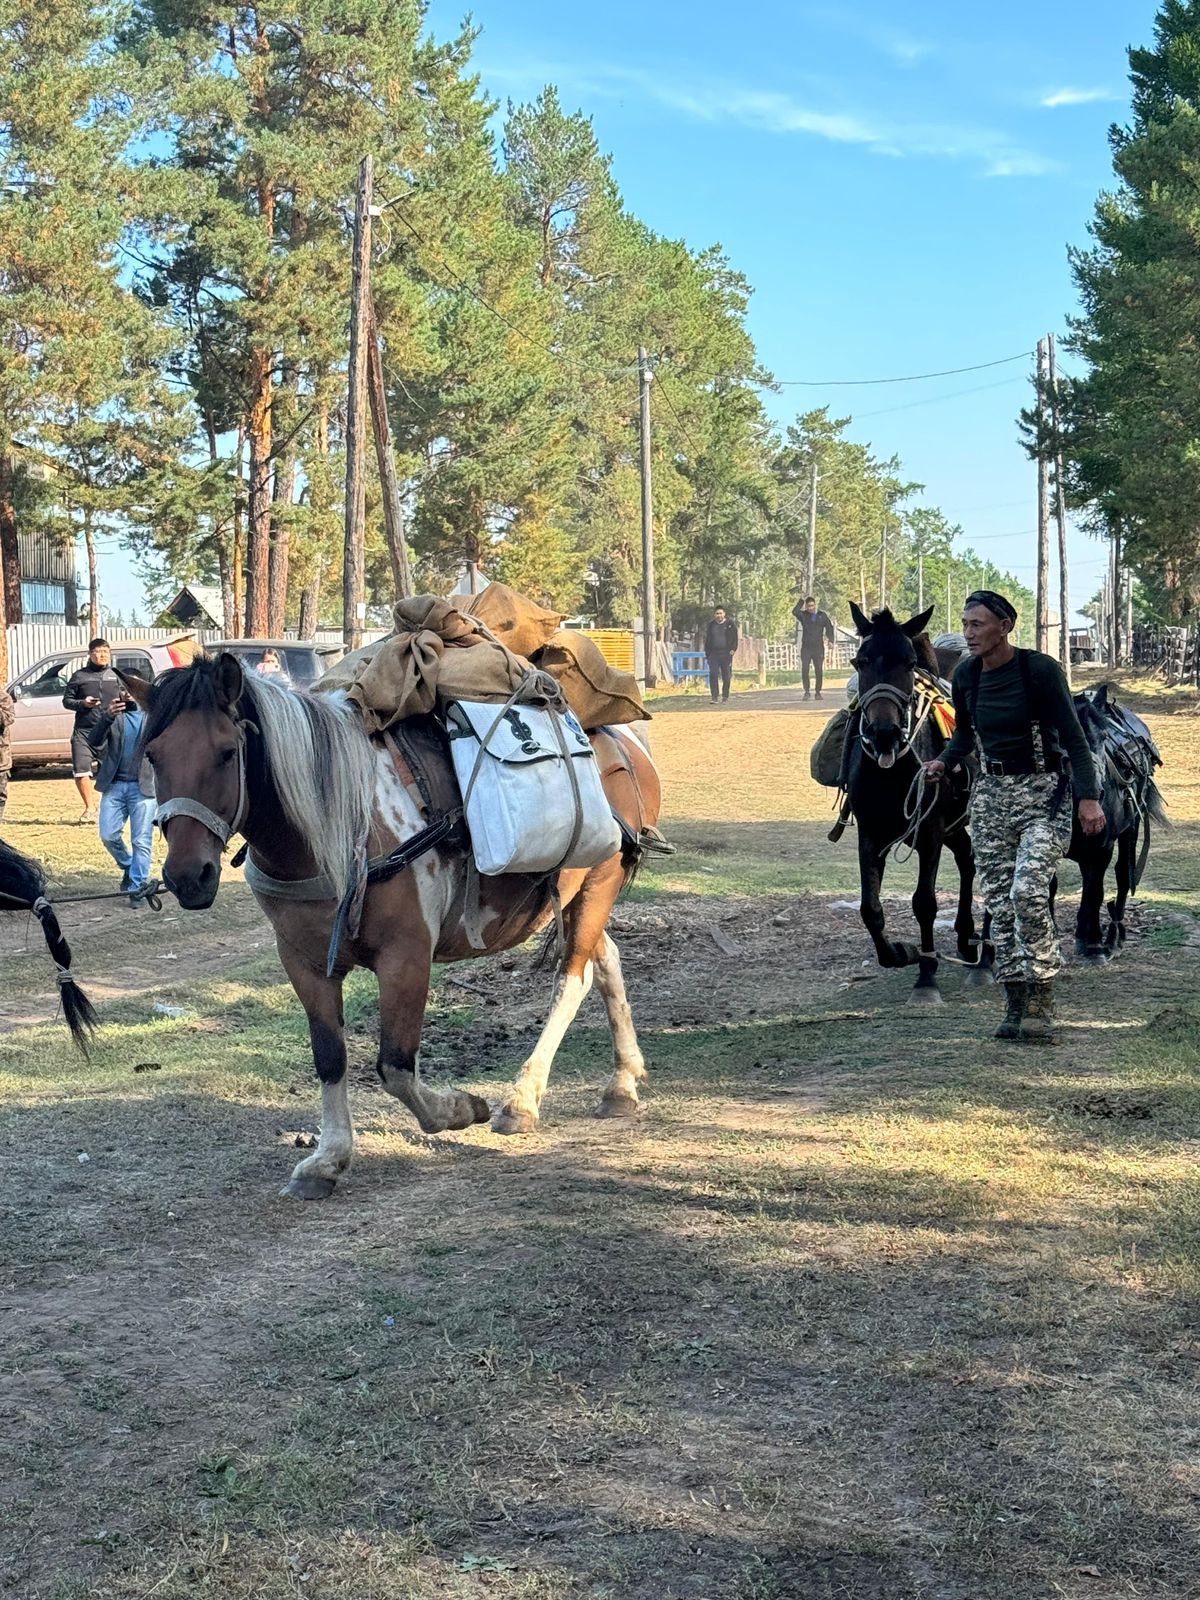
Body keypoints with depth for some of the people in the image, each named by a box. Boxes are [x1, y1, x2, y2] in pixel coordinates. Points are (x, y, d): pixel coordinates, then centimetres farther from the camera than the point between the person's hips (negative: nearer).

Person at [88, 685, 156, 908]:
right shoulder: (111, 712, 5)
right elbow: (94, 743, -8)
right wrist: (107, 718, -26)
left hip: (143, 786, -2)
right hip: (114, 785, 2)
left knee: (141, 841, -2)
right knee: (108, 835, 1)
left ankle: (138, 887, 5)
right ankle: (128, 868, 26)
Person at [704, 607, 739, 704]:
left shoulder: (730, 624, 3)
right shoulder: (711, 625, 12)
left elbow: (734, 638, 2)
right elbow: (707, 639, 17)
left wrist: (732, 649, -9)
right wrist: (707, 652, 10)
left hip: (726, 653, -2)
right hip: (714, 654, 2)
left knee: (726, 676, 3)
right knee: (713, 675, -11)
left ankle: (725, 696, 17)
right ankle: (714, 697, -11)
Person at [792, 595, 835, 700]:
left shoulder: (822, 615, 10)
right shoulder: (803, 615, 4)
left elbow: (829, 627, 10)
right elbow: (795, 612, -16)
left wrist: (830, 640, -4)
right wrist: (802, 601, -18)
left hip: (818, 648, 1)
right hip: (806, 648, -1)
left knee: (819, 671, -1)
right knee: (805, 670, -8)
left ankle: (818, 692, 6)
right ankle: (806, 692, -1)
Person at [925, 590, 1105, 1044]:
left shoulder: (1041, 669, -13)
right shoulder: (966, 675, 3)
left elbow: (1072, 735, -14)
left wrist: (1088, 797, -22)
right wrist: (944, 763, 1)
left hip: (1043, 792, -6)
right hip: (990, 794, 6)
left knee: (1028, 892, -19)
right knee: (998, 900, 3)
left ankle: (1041, 1004, -10)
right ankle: (1016, 1004, 12)